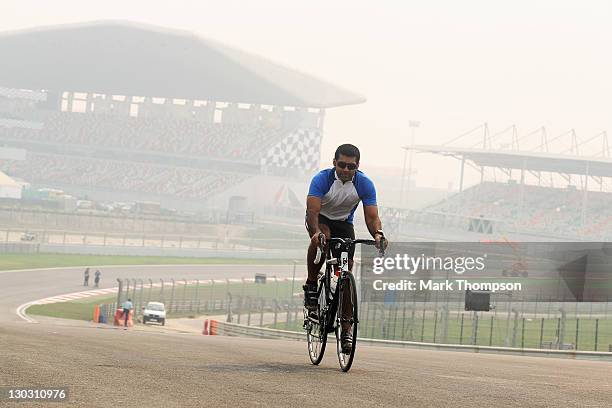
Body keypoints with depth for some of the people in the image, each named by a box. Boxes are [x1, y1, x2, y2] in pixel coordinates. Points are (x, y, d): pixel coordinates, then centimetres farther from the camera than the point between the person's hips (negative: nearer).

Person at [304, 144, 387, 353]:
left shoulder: (364, 184, -20)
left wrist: (378, 234, -44)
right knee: (321, 239, -38)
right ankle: (311, 286, -19)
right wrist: (316, 232, -56)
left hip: (344, 223, 2)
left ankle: (347, 327, -7)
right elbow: (312, 210, -37)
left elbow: (372, 216, -22)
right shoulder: (322, 179, -27)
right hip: (320, 219, -2)